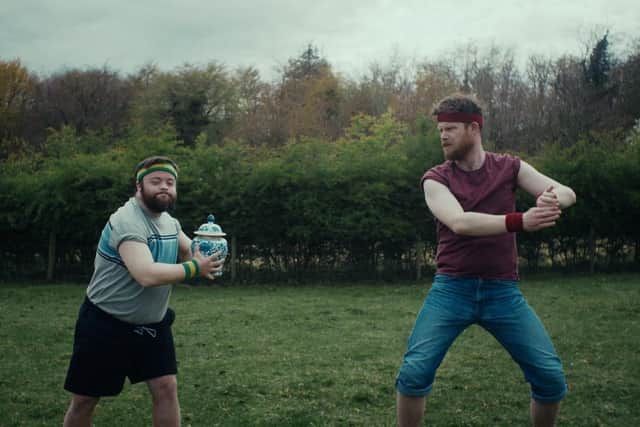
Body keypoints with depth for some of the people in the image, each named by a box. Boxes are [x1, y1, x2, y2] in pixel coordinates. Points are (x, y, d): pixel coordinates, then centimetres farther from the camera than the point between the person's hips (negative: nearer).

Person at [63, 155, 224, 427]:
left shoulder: (171, 223, 4)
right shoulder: (127, 221, -24)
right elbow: (147, 275, -36)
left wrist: (207, 254, -11)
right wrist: (195, 268, -27)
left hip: (152, 325, 7)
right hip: (105, 324, -6)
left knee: (166, 387, -3)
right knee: (84, 400, 5)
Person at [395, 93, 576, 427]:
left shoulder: (509, 168, 4)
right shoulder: (435, 179, -3)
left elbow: (567, 193, -6)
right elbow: (459, 223, -22)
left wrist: (551, 198, -31)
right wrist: (520, 221, -36)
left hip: (503, 291, 2)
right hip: (452, 289, -1)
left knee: (552, 378, -4)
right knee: (413, 373, -14)